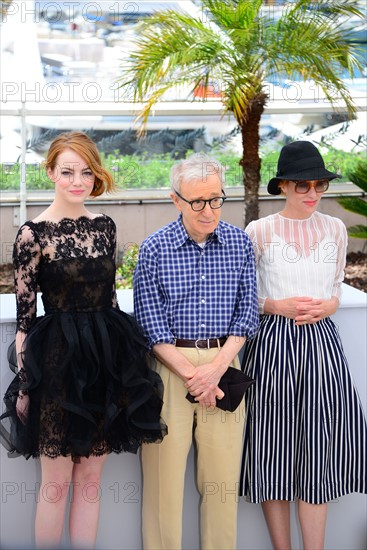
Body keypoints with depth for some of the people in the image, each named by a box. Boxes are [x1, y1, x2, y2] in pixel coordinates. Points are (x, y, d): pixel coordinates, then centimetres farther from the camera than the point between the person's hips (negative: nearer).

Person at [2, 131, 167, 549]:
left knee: (90, 479, 13)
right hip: (56, 359, -5)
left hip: (106, 357, 5)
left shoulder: (104, 226, 7)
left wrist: (122, 355, 13)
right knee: (56, 483, 5)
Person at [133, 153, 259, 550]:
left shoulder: (240, 242, 3)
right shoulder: (154, 248, -5)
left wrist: (216, 368, -9)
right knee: (165, 472, 2)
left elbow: (247, 310, 3)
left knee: (222, 472, 8)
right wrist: (190, 375, -12)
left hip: (224, 363, 2)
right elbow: (150, 322, -6)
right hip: (169, 364, -2)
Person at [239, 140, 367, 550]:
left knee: (318, 445, 4)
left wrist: (327, 306, -4)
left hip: (321, 341, 3)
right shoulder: (260, 231, -2)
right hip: (273, 343, -2)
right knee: (275, 446, 3)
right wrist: (278, 306, -12)